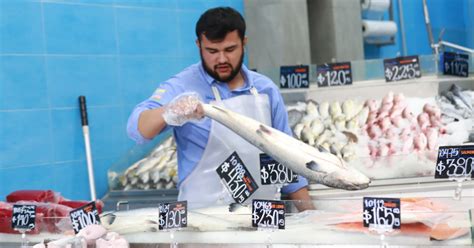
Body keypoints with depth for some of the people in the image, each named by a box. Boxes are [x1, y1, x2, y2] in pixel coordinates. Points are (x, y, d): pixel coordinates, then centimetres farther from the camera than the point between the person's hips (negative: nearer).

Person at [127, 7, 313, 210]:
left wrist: (310, 213, 11)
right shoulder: (182, 88, -3)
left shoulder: (265, 89, 10)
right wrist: (169, 113, -37)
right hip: (204, 215, -4)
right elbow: (138, 127, -17)